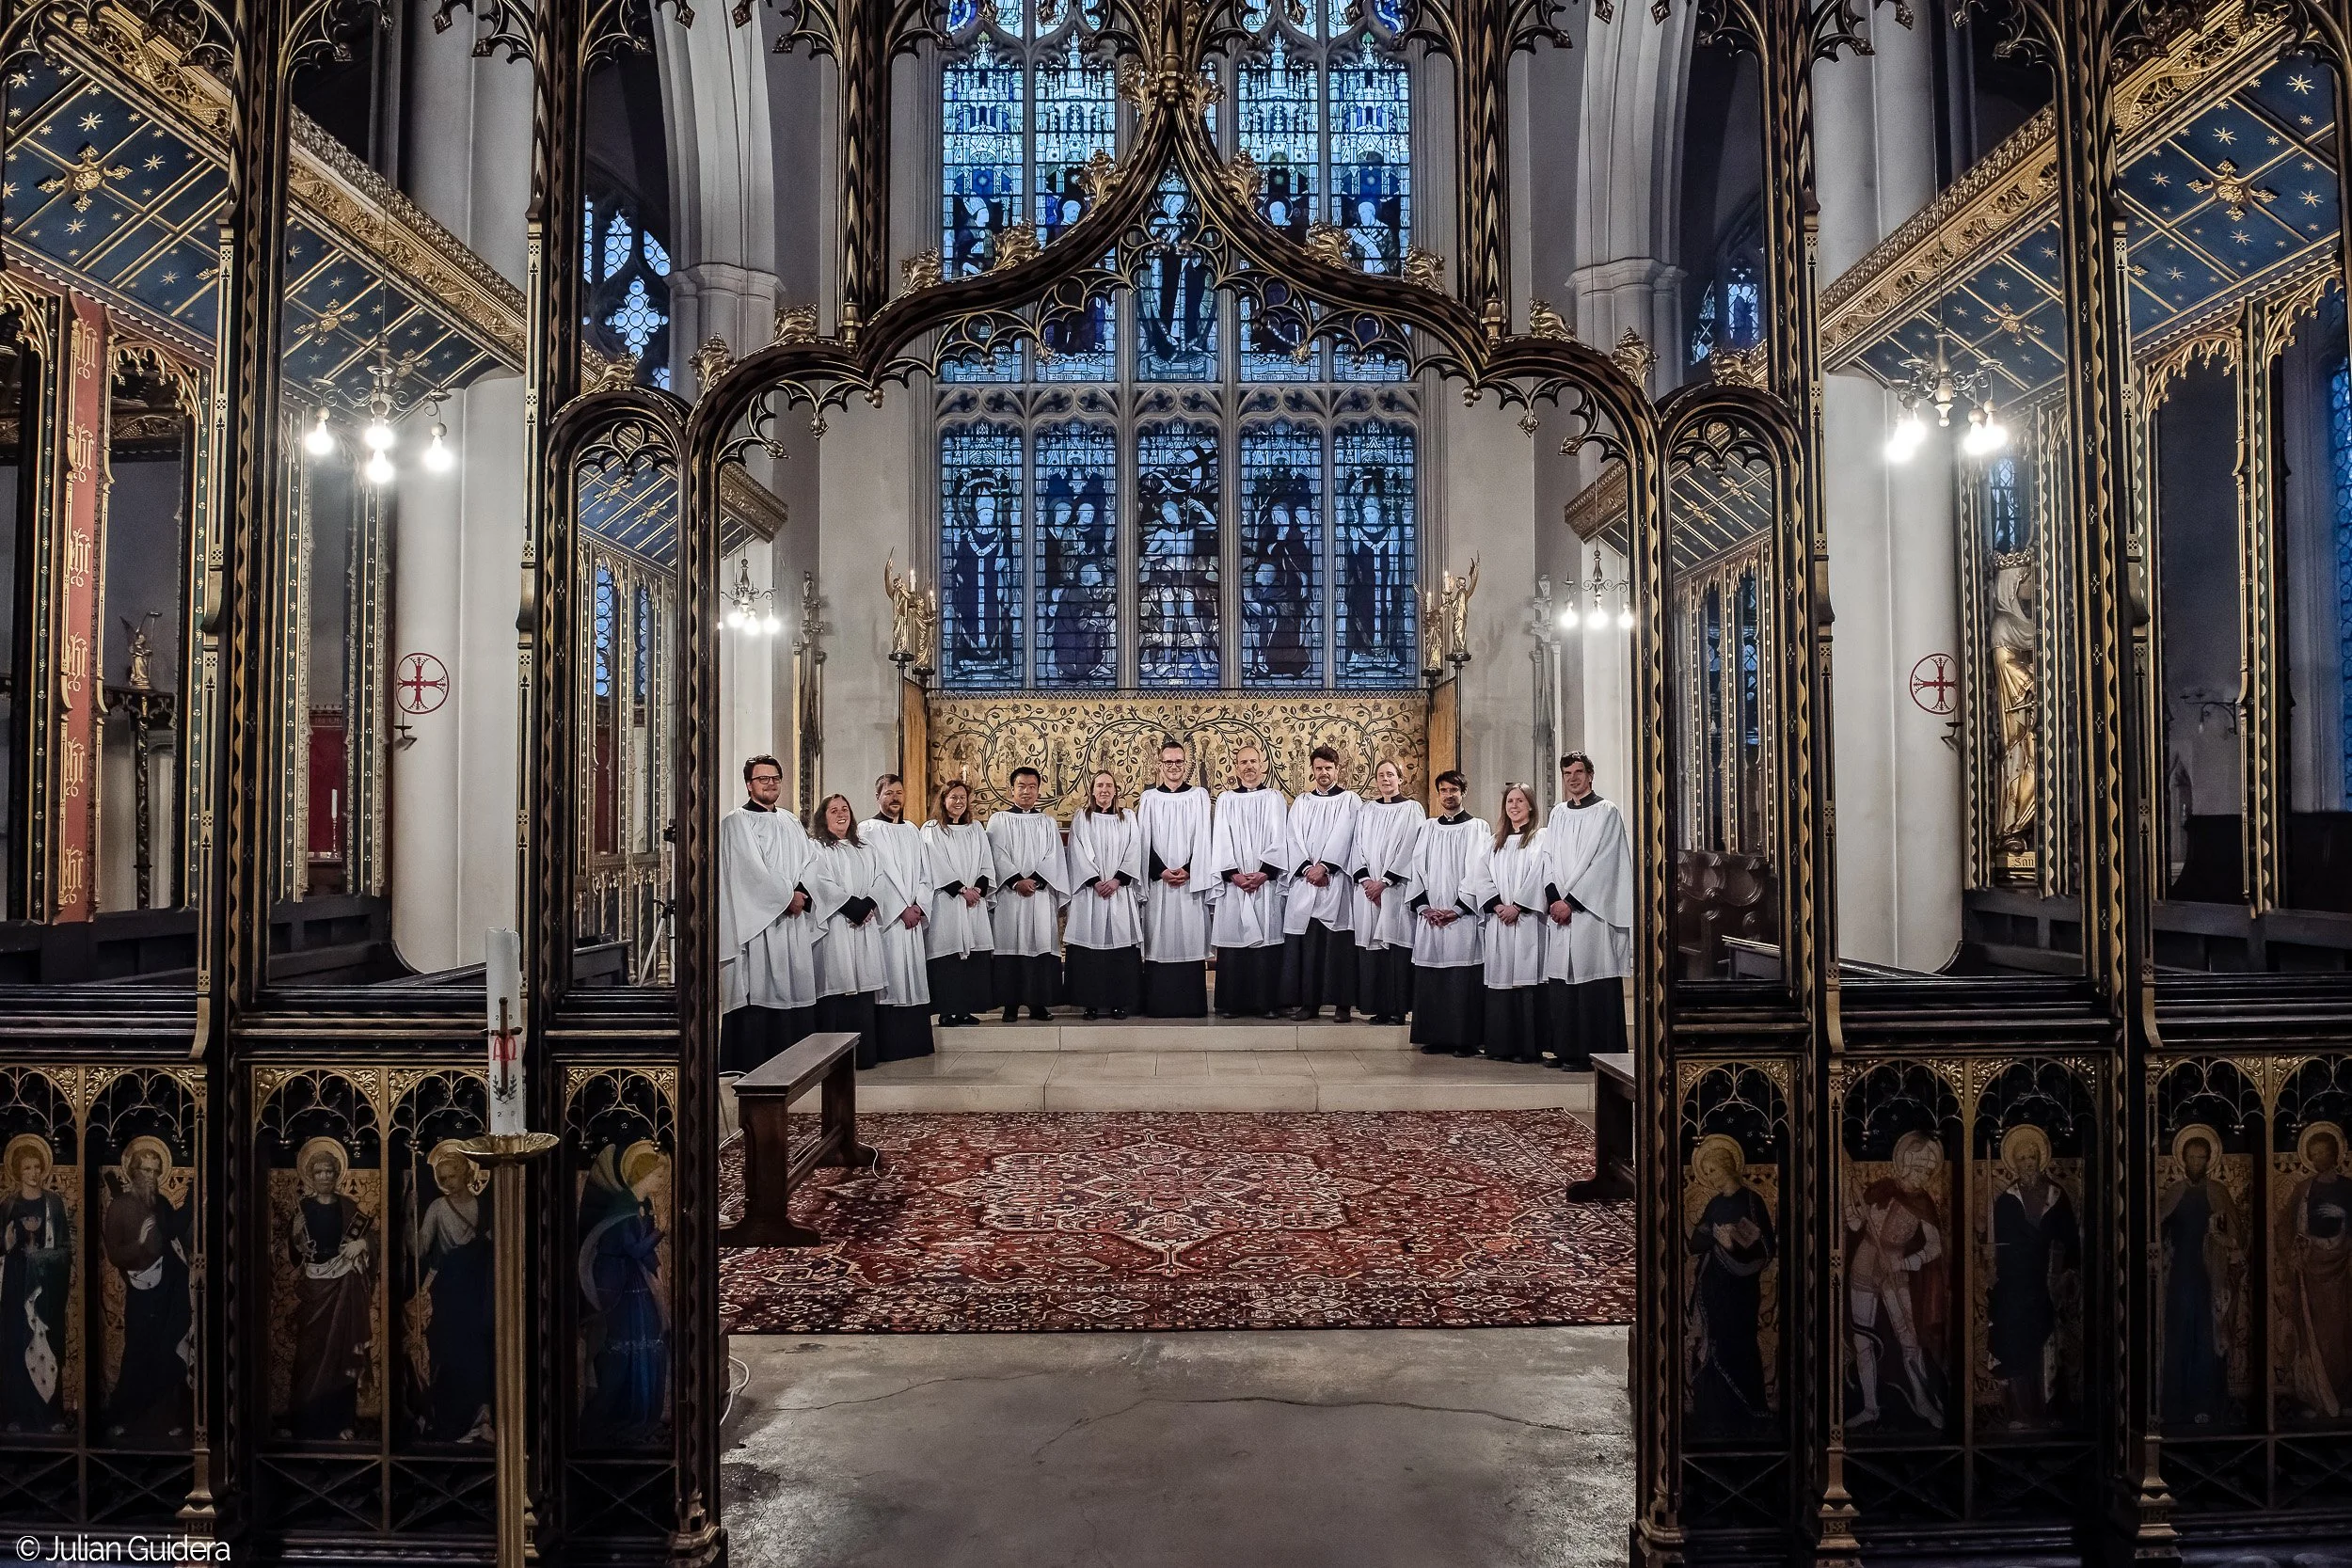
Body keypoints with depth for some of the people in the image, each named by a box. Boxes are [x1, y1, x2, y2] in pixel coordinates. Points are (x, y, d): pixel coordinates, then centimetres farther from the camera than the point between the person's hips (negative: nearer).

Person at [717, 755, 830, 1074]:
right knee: (758, 989, -9)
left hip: (793, 921, 7)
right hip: (757, 920, -7)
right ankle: (752, 1066, -6)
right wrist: (787, 897, -13)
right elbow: (751, 869, -13)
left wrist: (803, 891, -8)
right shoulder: (737, 822, -2)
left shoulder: (790, 823, 19)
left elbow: (810, 861, 11)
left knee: (793, 987, 4)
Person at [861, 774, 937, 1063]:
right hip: (885, 917, -6)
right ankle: (890, 1045, -5)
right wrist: (902, 909, -12)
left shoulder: (912, 831, 17)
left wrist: (919, 906, -3)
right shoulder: (868, 830, -2)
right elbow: (877, 875, -9)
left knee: (913, 976, 5)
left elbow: (924, 873, 13)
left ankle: (914, 1041, 10)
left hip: (912, 916, 6)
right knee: (890, 977, -8)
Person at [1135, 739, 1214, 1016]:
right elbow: (1144, 841, 3)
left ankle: (1191, 1005, 4)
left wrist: (1189, 870, -11)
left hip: (1191, 881, 0)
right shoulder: (1149, 798, 7)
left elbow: (1202, 838, 0)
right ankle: (1158, 1005, 3)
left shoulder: (1199, 796, 6)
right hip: (1157, 881, 0)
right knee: (1159, 941, -1)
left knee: (1190, 939, -1)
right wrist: (1161, 871, -9)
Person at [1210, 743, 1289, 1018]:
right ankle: (1233, 1003, 2)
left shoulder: (1275, 798, 10)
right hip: (1233, 883, 1)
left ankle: (1266, 1003, 1)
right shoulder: (1226, 799, 11)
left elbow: (1278, 839, 0)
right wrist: (1234, 874, -10)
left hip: (1267, 882, 0)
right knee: (1234, 940, -2)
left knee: (1266, 939, -3)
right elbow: (1221, 840, 3)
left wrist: (1264, 873, -12)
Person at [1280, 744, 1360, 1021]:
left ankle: (1342, 1002, -1)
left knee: (1338, 943, -5)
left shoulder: (1349, 801, 7)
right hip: (1304, 881, 3)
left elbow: (1343, 837, -5)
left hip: (1336, 881, -3)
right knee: (1306, 943, 0)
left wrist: (1324, 866, -14)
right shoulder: (1301, 803, 16)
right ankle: (1308, 1001, 5)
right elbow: (1294, 840, 6)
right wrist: (1308, 868, -9)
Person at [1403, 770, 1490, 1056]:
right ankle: (1435, 1037, 9)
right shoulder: (1427, 829, 15)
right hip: (1429, 916, 4)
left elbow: (1478, 872, -4)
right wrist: (1423, 907, -3)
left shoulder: (1478, 828, 4)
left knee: (1463, 979, -6)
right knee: (1429, 979, 2)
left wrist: (1457, 909, -12)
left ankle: (1465, 1039, 0)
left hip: (1462, 917, -4)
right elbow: (1416, 869, 10)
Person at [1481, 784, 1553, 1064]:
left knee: (1527, 981, -7)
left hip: (1527, 922, -5)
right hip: (1498, 922, 5)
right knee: (1500, 982, 3)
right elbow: (1485, 878, 11)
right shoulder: (1497, 842, 19)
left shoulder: (1541, 838, 4)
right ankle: (1502, 1046, 7)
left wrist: (1517, 906, -14)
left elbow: (1541, 877, -7)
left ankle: (1529, 1048, -5)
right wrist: (1497, 905, -6)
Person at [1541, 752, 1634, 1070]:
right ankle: (1566, 1050, 10)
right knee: (1561, 981, 4)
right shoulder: (1558, 814, 16)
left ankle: (1595, 1053, -2)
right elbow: (1550, 862, 13)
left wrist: (1570, 900, -12)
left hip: (1591, 911, -6)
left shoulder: (1606, 812, -2)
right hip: (1561, 908, 6)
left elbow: (1599, 862, -9)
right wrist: (1555, 901, -2)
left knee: (1592, 983, -6)